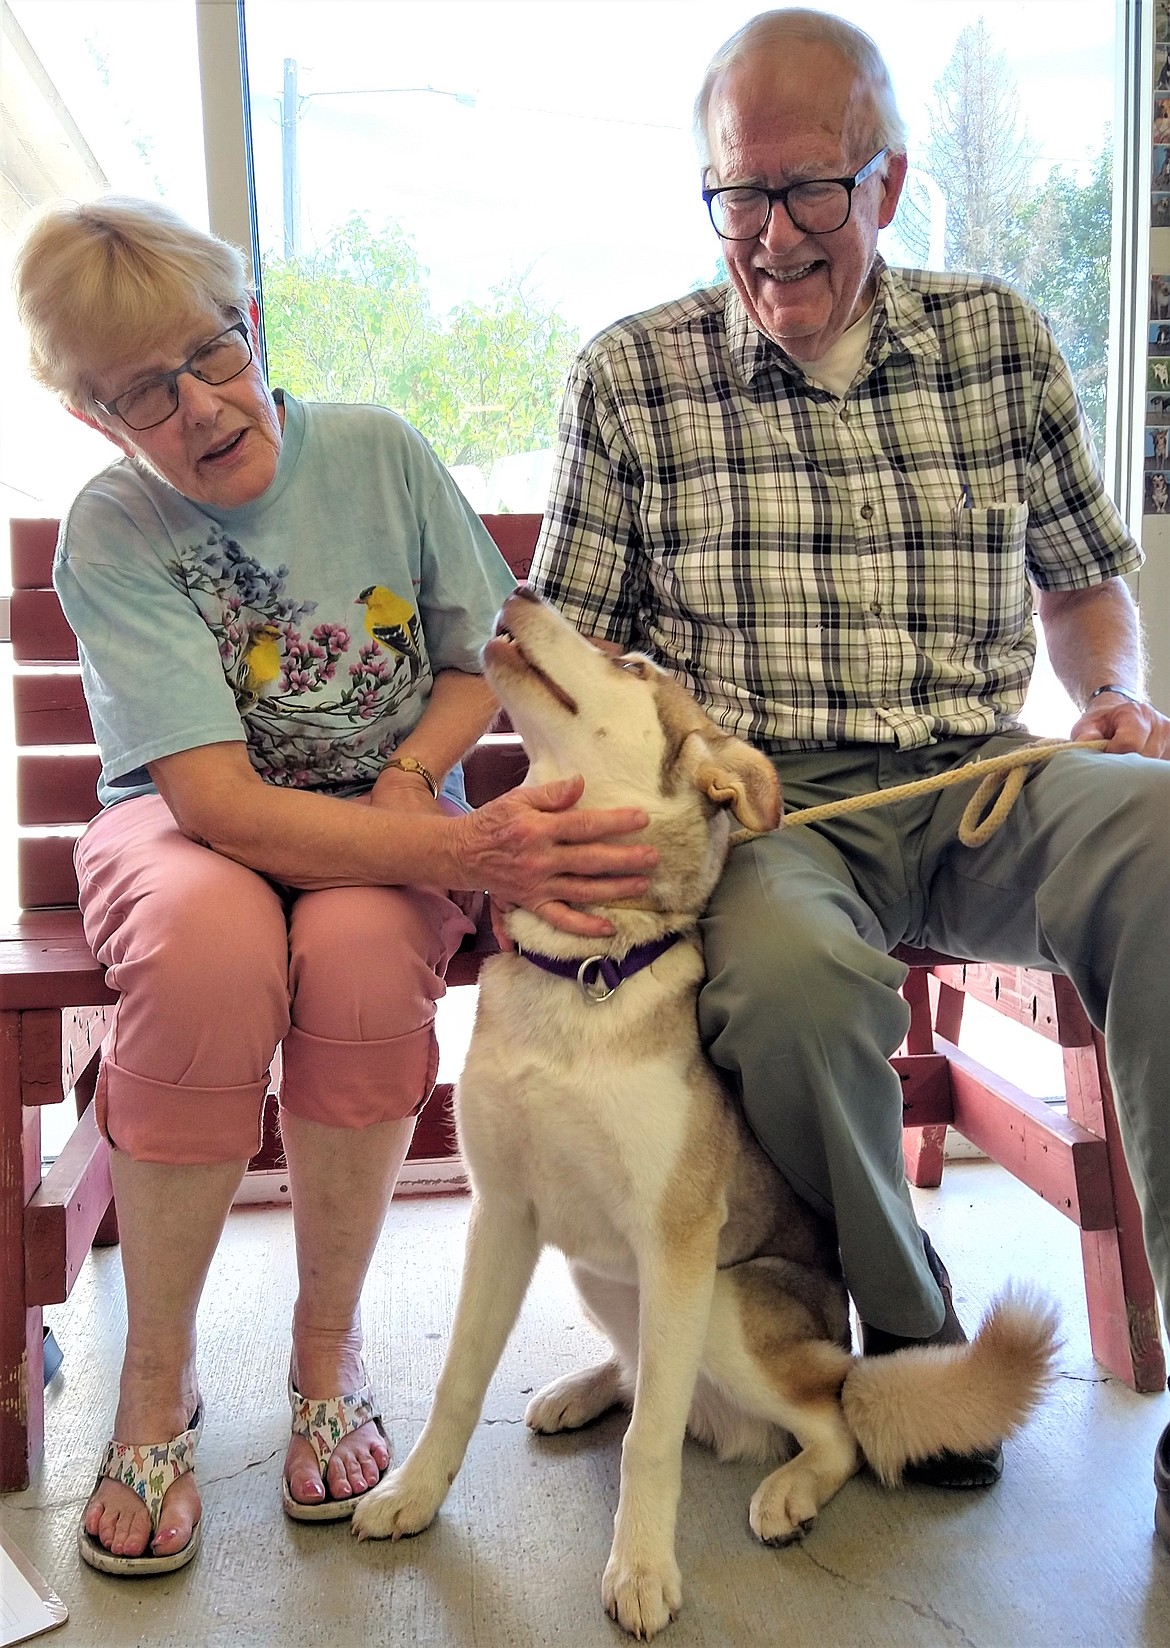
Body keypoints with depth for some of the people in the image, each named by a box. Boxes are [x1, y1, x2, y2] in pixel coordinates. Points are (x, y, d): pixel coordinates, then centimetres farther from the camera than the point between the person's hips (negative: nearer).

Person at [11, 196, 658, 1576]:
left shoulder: (378, 451, -6)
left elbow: (487, 658, 7)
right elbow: (217, 799, -26)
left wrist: (414, 776, -14)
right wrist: (468, 854, -39)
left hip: (389, 812, 2)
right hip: (186, 825, -1)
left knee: (362, 945, -34)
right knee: (210, 939, -37)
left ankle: (327, 1346, -8)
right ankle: (156, 1382, -13)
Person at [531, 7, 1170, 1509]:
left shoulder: (1001, 342, 14)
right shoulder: (631, 377, 8)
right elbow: (560, 648, 8)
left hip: (984, 789, 2)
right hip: (766, 807, -1)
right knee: (788, 967, -36)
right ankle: (910, 1339, -6)